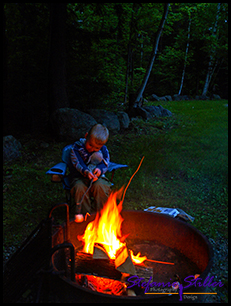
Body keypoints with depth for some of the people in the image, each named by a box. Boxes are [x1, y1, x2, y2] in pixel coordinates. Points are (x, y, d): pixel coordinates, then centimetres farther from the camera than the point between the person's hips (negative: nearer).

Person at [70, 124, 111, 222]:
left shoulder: (103, 150, 1)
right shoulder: (77, 147, -5)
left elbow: (106, 163, -1)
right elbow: (77, 163, -14)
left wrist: (100, 169, -25)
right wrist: (86, 172, -33)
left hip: (97, 177, 1)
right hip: (80, 177, -1)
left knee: (100, 186, -33)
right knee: (79, 188, -35)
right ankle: (84, 213, -16)